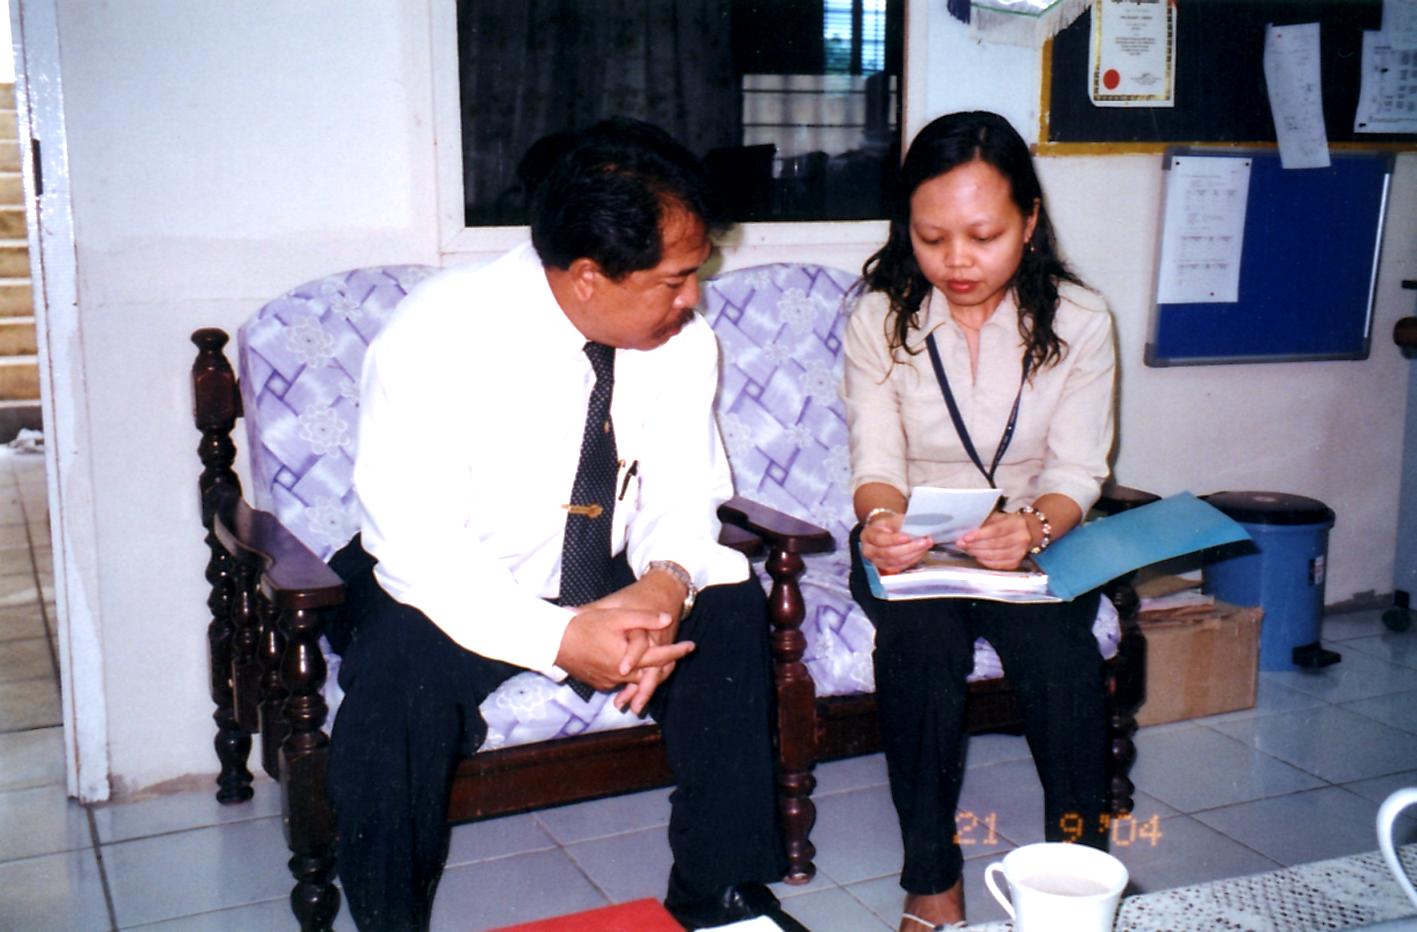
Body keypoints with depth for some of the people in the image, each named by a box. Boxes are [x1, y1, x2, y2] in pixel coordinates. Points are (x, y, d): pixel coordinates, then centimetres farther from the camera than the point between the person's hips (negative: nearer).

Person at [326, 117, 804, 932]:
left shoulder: (683, 341, -10)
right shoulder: (439, 337, -24)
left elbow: (681, 500, -3)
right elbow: (417, 549, -26)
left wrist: (666, 583, -27)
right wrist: (558, 640, -38)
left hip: (607, 583, 4)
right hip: (452, 589, -4)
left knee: (729, 608, -18)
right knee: (401, 671, -32)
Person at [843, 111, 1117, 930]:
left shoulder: (1079, 322, -5)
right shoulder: (882, 318, -5)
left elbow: (1077, 474, -8)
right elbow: (877, 463, -8)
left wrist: (1035, 527, -31)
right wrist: (880, 520, -33)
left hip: (1036, 538, 0)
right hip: (914, 545, 0)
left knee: (1056, 641, -31)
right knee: (922, 633, -32)